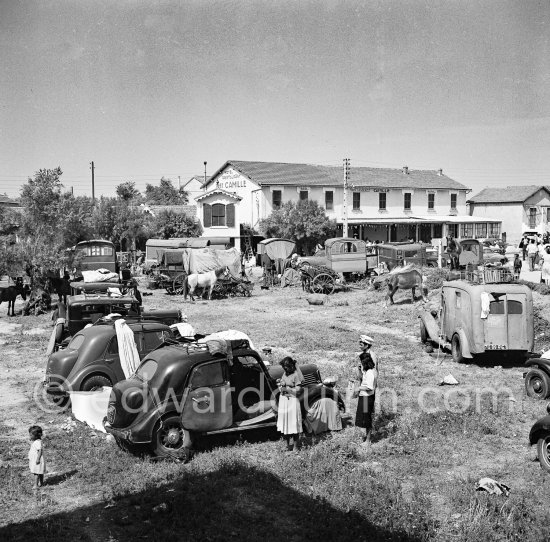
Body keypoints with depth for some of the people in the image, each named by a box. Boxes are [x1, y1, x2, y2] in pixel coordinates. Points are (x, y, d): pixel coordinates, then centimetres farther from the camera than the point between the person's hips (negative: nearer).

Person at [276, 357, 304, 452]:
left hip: (292, 401, -7)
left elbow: (297, 391, -15)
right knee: (285, 425, 12)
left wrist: (286, 388, -17)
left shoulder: (296, 375, -13)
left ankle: (295, 447, 10)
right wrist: (280, 383, -2)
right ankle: (288, 446, 23)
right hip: (283, 400, 7)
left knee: (293, 425, -1)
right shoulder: (285, 374, 8)